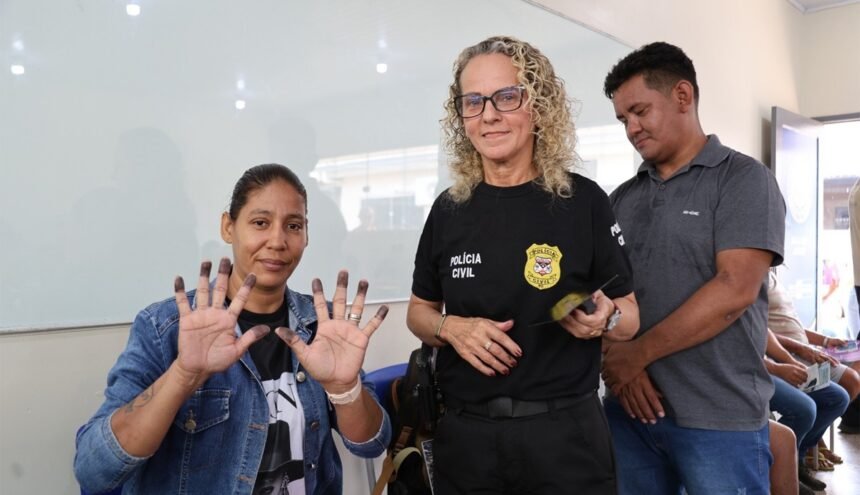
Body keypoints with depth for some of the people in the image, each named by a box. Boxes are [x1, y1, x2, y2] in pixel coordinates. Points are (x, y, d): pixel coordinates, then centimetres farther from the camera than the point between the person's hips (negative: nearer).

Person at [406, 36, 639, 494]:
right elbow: (419, 311, 9)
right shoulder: (449, 208, 0)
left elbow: (630, 316, 1)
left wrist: (604, 319, -20)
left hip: (564, 432, -2)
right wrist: (451, 328, -11)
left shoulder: (583, 200, -7)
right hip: (466, 433, 2)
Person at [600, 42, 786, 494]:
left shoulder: (743, 179, -4)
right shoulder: (622, 198, 11)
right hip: (630, 408, 5)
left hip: (719, 417, -4)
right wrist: (615, 361, -10)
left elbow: (735, 289, -15)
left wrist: (637, 354, -14)